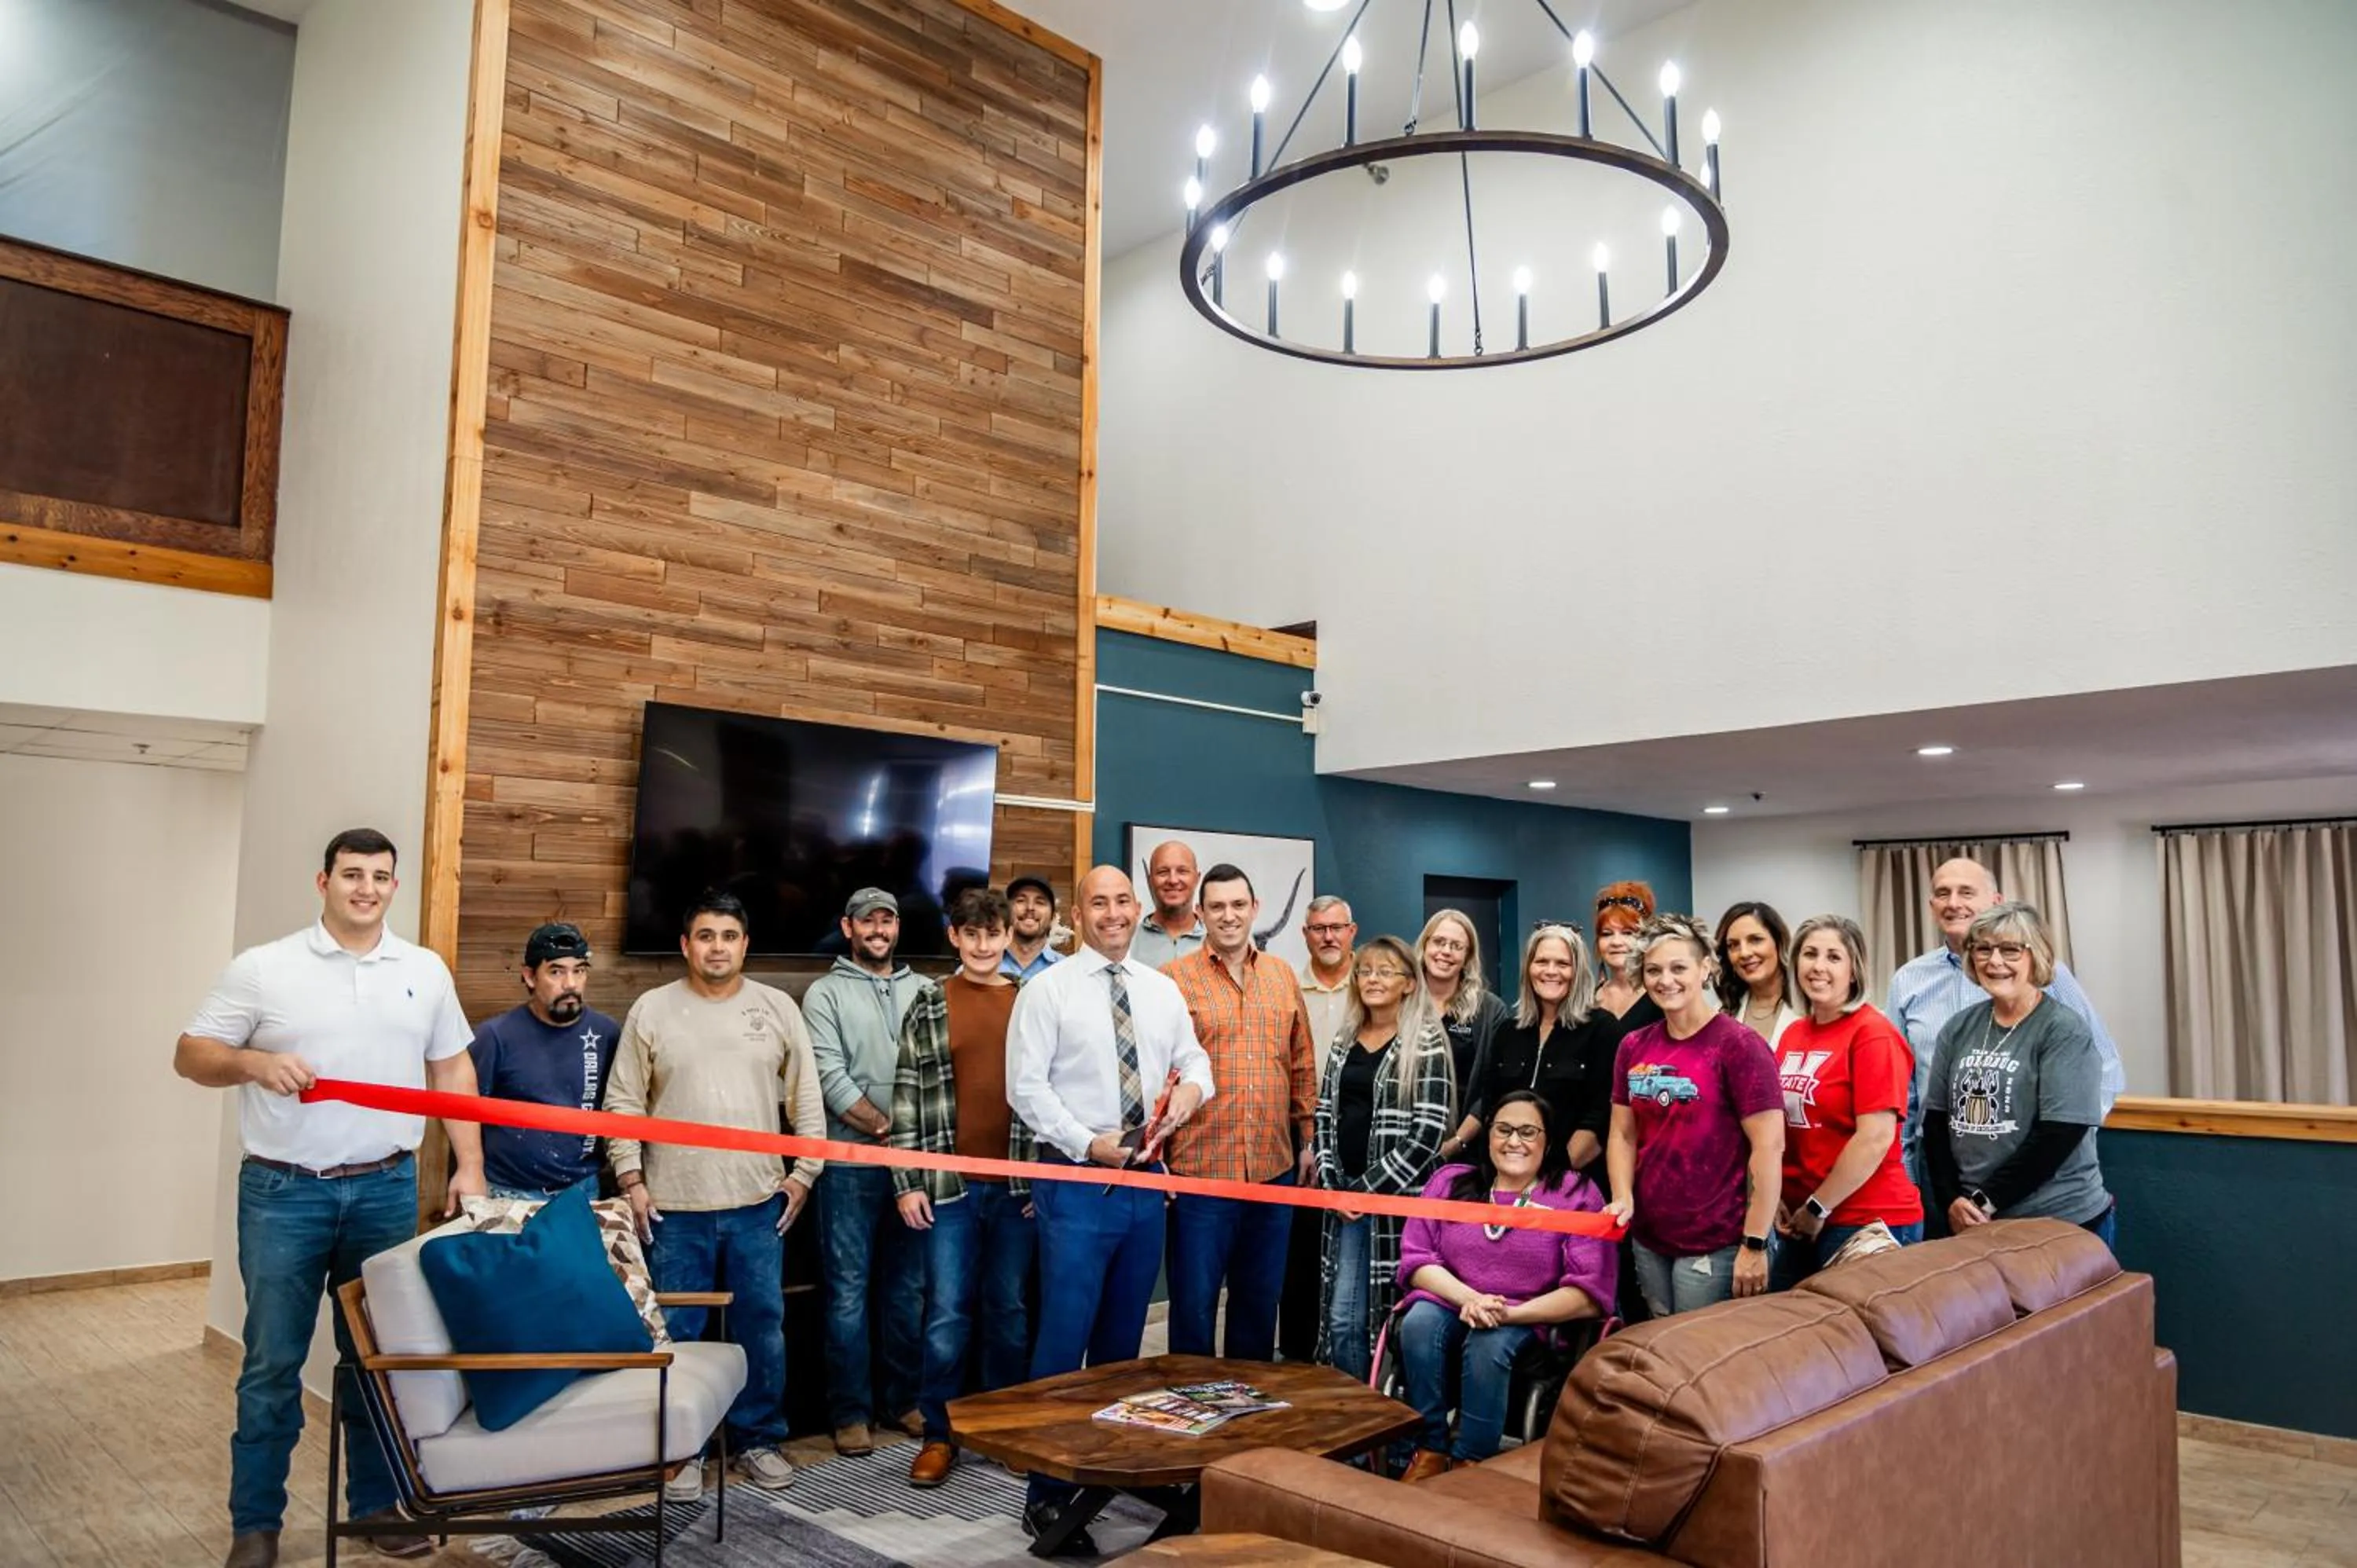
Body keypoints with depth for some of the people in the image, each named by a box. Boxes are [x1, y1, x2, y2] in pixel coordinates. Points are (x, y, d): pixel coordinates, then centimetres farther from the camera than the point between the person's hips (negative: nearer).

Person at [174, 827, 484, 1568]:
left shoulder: (426, 972, 6)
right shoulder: (262, 968, -3)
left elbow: (452, 1069, 10)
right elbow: (191, 1055, 0)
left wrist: (470, 1165, 3)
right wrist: (255, 1063, -21)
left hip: (387, 1191, 2)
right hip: (284, 1194, -2)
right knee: (272, 1365, 5)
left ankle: (377, 1503, 25)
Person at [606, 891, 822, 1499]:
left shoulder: (778, 1008, 2)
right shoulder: (651, 1011, -1)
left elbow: (806, 1098, 6)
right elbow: (623, 1104, 1)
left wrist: (804, 1171, 2)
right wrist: (631, 1180, -4)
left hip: (759, 1202, 1)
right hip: (674, 1205, -1)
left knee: (762, 1325, 9)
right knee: (675, 1333, 7)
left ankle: (758, 1439, 25)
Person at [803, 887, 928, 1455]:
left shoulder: (924, 992, 11)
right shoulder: (826, 994, 0)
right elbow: (831, 1078, -9)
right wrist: (887, 1127, -11)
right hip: (851, 1163, -3)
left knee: (908, 1286, 11)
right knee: (849, 1290, 2)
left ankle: (903, 1398, 23)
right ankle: (851, 1412, 12)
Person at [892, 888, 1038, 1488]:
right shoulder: (928, 1004, 2)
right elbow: (906, 1096, 1)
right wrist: (907, 1182, -4)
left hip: (1019, 1184, 1)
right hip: (948, 1185, -1)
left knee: (1011, 1312, 11)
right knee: (947, 1314, 3)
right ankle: (940, 1434, 17)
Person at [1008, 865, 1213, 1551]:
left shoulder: (1162, 990, 9)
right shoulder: (1047, 990, -6)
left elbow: (1194, 1059, 14)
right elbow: (1025, 1086, -10)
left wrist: (1191, 1087, -10)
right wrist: (1089, 1145, -17)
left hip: (1145, 1182, 5)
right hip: (1076, 1183, -5)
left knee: (1124, 1338, 16)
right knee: (1064, 1339, -4)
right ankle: (1046, 1496, 6)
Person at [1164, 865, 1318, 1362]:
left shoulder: (1282, 976, 9)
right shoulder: (1174, 980, -5)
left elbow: (1302, 1065, 14)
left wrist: (1307, 1138, 11)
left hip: (1275, 1168, 4)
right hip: (1200, 1170, -4)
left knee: (1260, 1299, 16)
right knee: (1194, 1303, 6)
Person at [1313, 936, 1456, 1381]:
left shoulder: (1427, 1044, -7)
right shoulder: (1346, 1040, 12)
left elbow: (1427, 1134, -14)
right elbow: (1325, 1114, 12)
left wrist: (1368, 1189, -13)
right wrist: (1332, 1184, -2)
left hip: (1400, 1197, -5)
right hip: (1346, 1195, 5)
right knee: (1342, 1318, 6)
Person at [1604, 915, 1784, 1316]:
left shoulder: (1739, 1046, -11)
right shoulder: (1633, 1048, 6)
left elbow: (1769, 1146, -14)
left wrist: (1755, 1244, -15)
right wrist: (1622, 1199, -5)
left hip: (1715, 1245, -6)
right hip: (1647, 1240, 6)